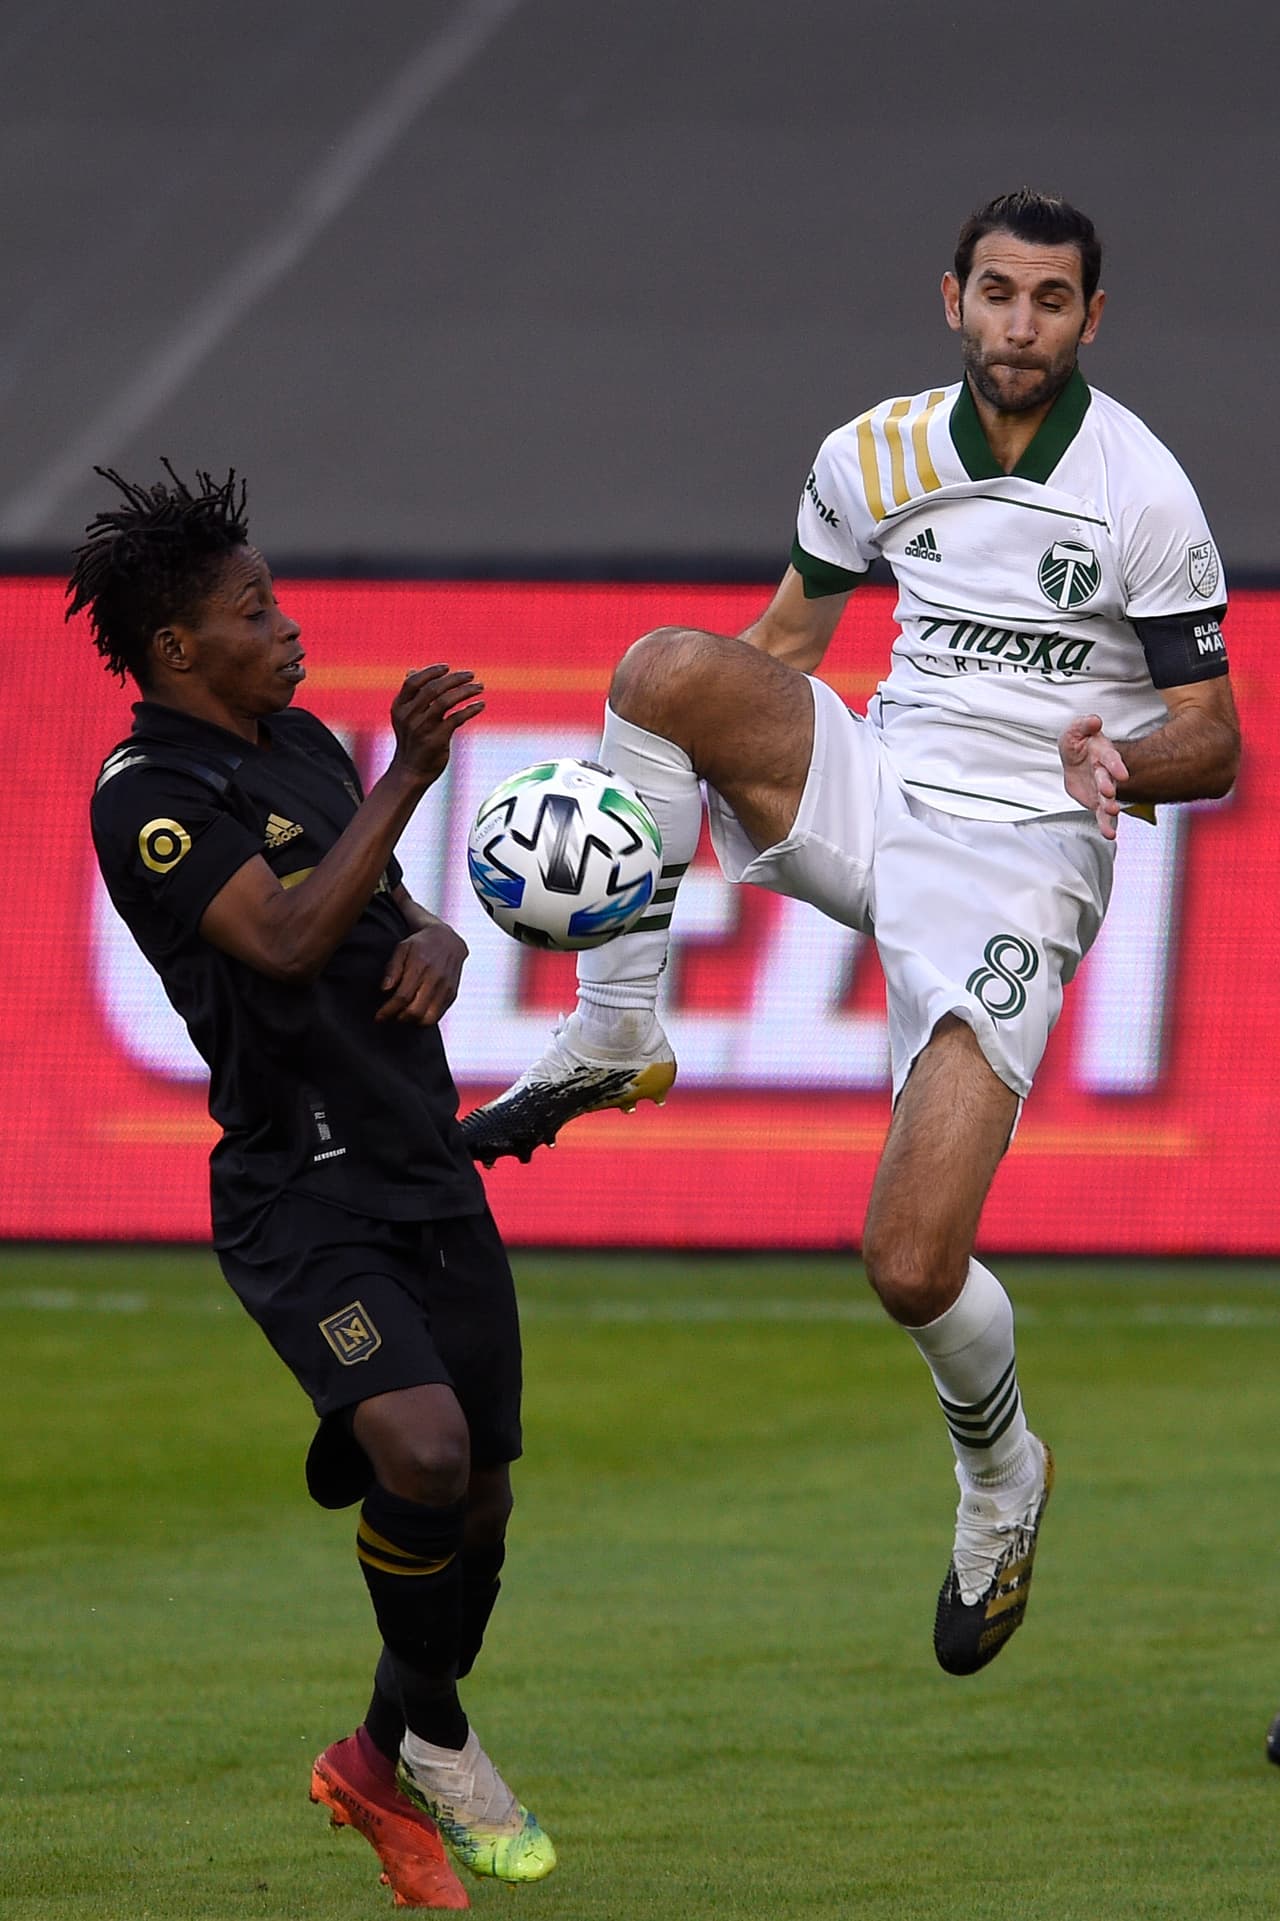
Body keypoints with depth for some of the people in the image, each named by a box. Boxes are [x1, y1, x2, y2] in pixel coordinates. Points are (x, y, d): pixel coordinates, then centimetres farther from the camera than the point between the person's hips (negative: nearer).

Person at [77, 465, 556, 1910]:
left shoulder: (301, 744, 13)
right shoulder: (149, 799, -12)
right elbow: (285, 940, -25)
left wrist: (432, 941, 0)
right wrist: (407, 779, -27)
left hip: (427, 1171, 8)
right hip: (301, 1196, -8)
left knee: (478, 1499, 10)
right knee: (421, 1451, -26)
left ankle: (380, 1767, 32)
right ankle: (434, 1735, 0)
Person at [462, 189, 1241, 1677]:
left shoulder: (1142, 495, -9)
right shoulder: (873, 456, 4)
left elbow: (1213, 742, -4)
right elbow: (786, 639, 20)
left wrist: (1120, 761, -27)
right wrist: (635, 783, 12)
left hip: (1020, 857, -4)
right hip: (869, 797, 4)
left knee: (911, 1268, -17)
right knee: (670, 662, -27)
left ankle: (1001, 1477, 19)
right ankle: (609, 1043, -15)